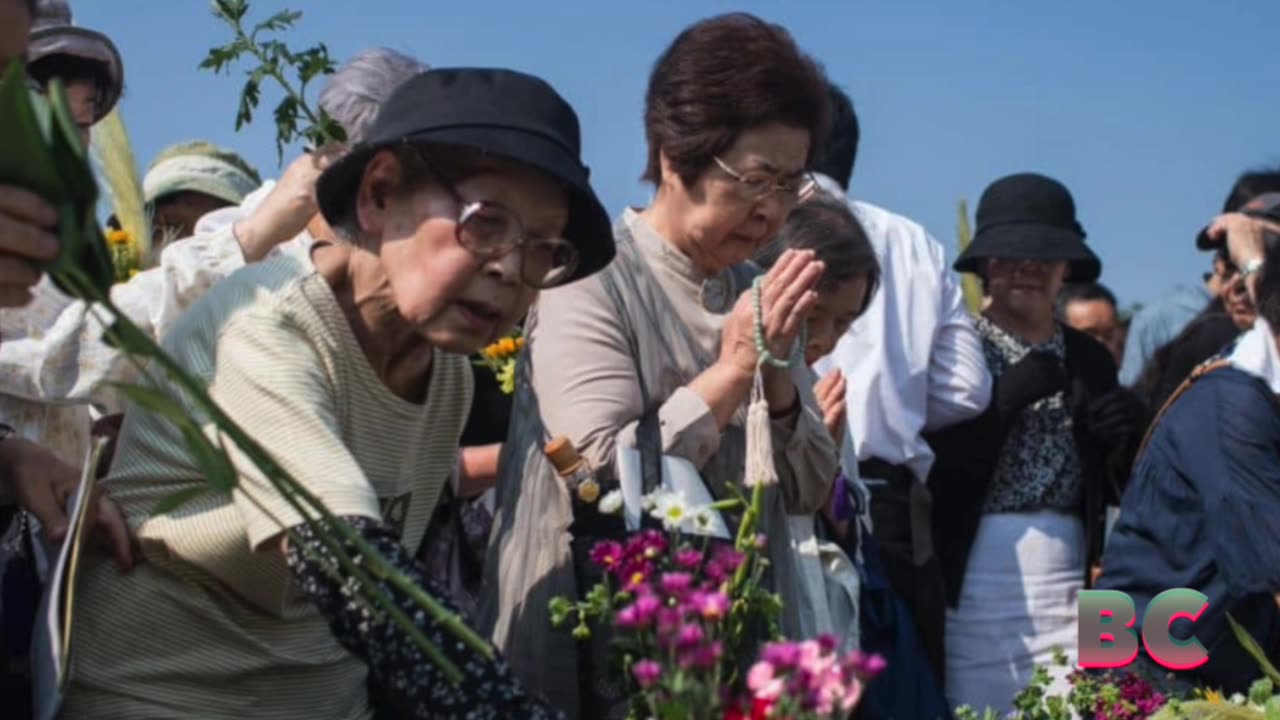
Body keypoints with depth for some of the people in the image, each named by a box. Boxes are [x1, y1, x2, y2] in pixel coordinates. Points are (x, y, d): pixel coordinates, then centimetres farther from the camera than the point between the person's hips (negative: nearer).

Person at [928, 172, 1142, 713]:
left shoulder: (1090, 359, 12)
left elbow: (1110, 492, 16)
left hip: (1069, 593, 4)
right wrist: (1007, 398, -17)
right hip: (972, 592, -3)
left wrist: (1125, 443, -4)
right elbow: (924, 473, -11)